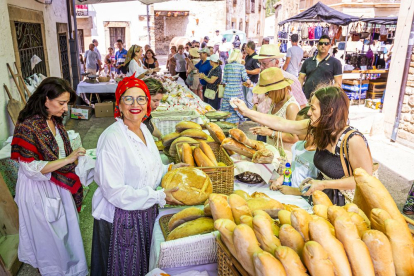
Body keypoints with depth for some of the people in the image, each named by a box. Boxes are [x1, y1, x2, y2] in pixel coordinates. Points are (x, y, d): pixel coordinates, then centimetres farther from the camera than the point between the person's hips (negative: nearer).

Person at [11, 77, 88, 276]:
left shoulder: (55, 121, 1)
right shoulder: (27, 127, -23)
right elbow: (31, 168, -25)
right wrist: (68, 159, -29)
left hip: (60, 185, 7)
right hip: (39, 189, -7)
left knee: (66, 230, 21)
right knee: (50, 235, 13)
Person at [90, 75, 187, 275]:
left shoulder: (143, 130, 2)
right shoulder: (112, 138, -23)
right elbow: (114, 191, -25)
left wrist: (169, 169, 2)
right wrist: (159, 196, -22)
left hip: (145, 212, 7)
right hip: (119, 217, -7)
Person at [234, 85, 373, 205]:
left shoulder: (353, 140, -25)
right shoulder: (317, 127, -6)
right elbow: (282, 123, -2)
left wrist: (324, 184, -19)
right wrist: (247, 112, 0)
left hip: (347, 203, -6)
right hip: (327, 197, 6)